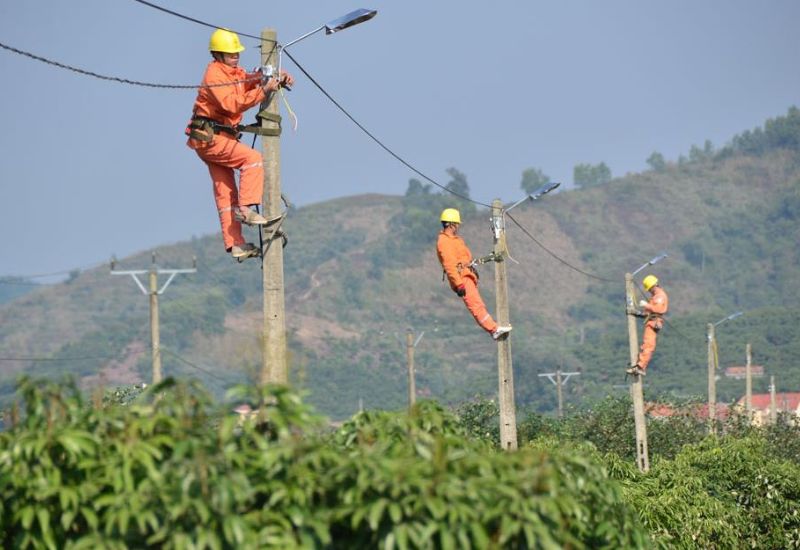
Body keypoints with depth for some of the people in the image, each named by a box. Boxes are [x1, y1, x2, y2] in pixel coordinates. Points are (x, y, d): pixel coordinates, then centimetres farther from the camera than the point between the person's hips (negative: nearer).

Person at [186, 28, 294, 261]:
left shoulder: (234, 73, 17)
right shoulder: (215, 74, -13)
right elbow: (232, 104, -25)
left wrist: (279, 78, -4)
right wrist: (263, 91, -27)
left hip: (216, 138, 10)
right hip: (208, 137, -10)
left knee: (225, 191, 6)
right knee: (252, 158, -20)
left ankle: (235, 244, 5)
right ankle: (245, 209, -24)